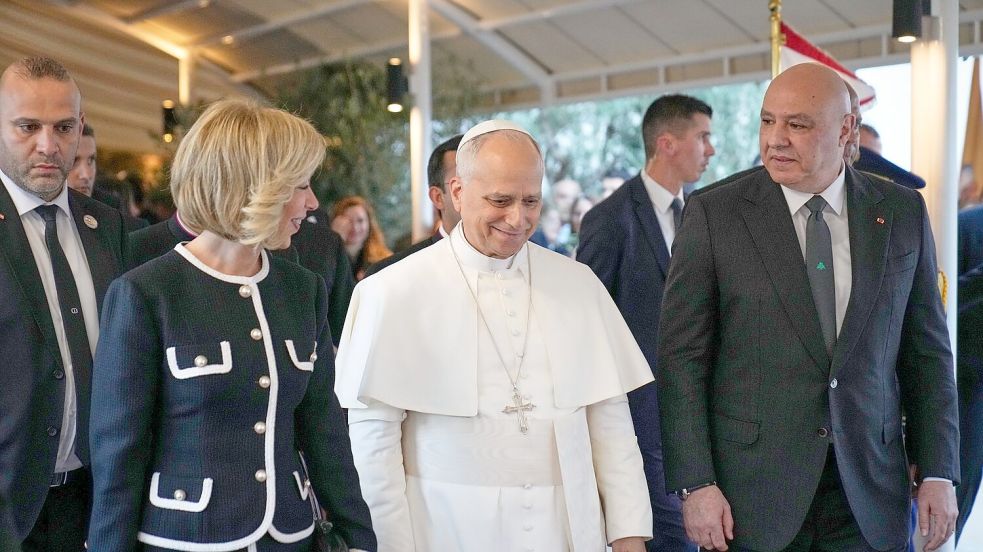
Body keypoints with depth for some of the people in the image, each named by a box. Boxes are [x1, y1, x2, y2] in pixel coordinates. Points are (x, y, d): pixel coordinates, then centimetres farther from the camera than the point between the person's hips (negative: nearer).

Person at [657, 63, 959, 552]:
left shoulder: (902, 213, 3)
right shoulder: (715, 214, -6)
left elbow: (926, 350, 7)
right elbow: (682, 356, -6)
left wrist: (938, 473, 3)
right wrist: (695, 484, -11)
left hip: (869, 490, 3)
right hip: (751, 490, -2)